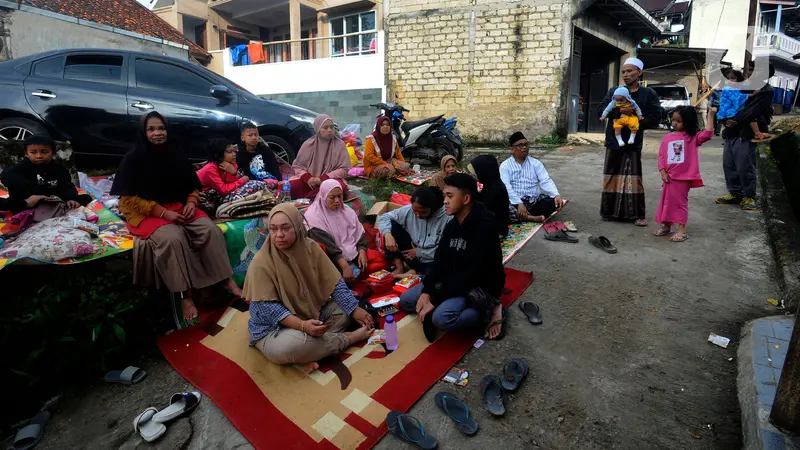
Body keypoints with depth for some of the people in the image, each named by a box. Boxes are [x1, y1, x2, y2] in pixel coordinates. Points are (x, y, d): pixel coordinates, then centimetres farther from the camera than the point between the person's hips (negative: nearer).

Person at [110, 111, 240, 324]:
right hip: (148, 213, -4)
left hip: (180, 208, 4)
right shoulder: (134, 158, -5)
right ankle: (185, 296, -27)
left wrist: (191, 203, -8)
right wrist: (163, 212, -18)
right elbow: (128, 198, -8)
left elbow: (193, 186, 15)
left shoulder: (176, 154, 6)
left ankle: (227, 280, -15)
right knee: (173, 238, -34)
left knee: (211, 230, -22)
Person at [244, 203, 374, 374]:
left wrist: (355, 309, -14)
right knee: (287, 347, -36)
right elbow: (268, 308, -23)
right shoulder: (261, 263, -20)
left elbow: (334, 283, -4)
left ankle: (312, 350, -19)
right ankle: (349, 338, -14)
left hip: (314, 313, 6)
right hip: (274, 328, -5)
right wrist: (302, 325, -36)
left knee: (347, 307, -4)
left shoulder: (310, 247, -8)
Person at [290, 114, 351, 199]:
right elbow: (297, 165, 6)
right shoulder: (308, 144, 1)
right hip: (309, 179, 1)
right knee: (291, 186, -27)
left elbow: (343, 169, -6)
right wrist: (307, 178, -15)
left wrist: (322, 179, -16)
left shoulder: (340, 144, -4)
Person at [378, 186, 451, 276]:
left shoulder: (446, 218, -19)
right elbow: (384, 218, -3)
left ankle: (419, 273, -7)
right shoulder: (408, 210, -9)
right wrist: (388, 235, -22)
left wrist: (420, 252, -15)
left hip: (433, 261, -5)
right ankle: (399, 267, -6)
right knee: (392, 225, -13)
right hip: (412, 255, 5)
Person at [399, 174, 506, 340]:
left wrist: (434, 300, -22)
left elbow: (471, 275, -27)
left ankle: (488, 310, -7)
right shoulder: (452, 225, 2)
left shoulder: (484, 227, -25)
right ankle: (467, 306, 2)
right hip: (453, 281, 9)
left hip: (481, 286, -9)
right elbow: (440, 262, 1)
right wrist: (426, 292, -14)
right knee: (406, 301, 5)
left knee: (441, 318, -34)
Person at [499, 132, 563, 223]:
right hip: (514, 202, -3)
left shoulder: (535, 163, 9)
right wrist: (519, 203, -27)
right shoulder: (505, 165, -1)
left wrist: (557, 195, -22)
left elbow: (546, 181, -2)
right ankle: (532, 218, -29)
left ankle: (521, 216, -22)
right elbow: (506, 187, -14)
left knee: (554, 202, -21)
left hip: (534, 201, 3)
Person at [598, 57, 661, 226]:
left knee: (633, 178, -2)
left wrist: (637, 122, -16)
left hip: (633, 143, -2)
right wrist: (619, 110, -19)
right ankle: (610, 211, 17)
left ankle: (638, 214, 7)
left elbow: (656, 117, -3)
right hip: (613, 142, 2)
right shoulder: (614, 91, 8)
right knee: (611, 177, 7)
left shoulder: (648, 93, 2)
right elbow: (601, 110, -3)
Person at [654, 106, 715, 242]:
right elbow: (661, 156, 5)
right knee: (667, 200, 13)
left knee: (680, 201, 1)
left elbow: (708, 134, -21)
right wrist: (663, 172, -4)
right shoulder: (667, 138, 6)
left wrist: (710, 115, -18)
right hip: (670, 176, 4)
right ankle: (666, 225, 28)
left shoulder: (693, 137, -3)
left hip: (684, 176, -4)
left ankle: (682, 230, 9)